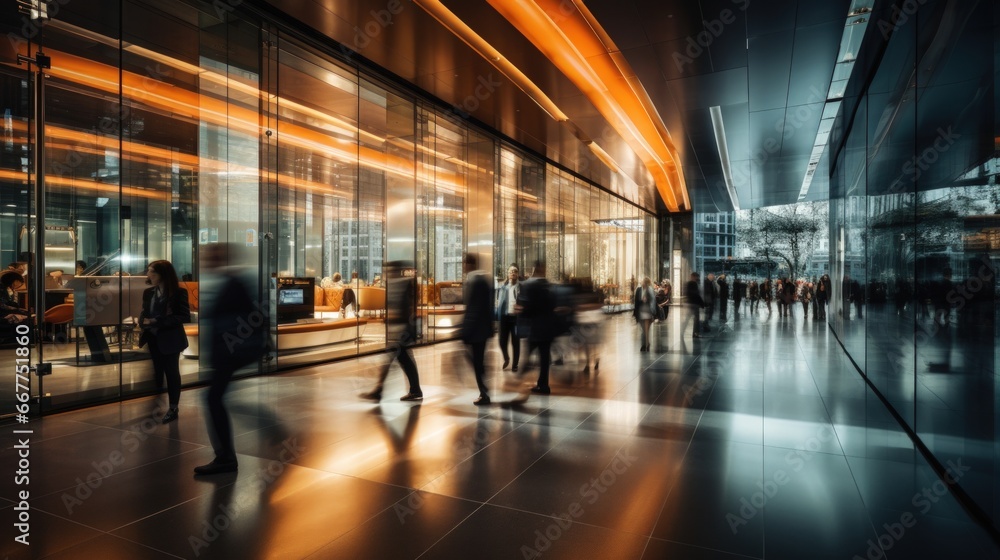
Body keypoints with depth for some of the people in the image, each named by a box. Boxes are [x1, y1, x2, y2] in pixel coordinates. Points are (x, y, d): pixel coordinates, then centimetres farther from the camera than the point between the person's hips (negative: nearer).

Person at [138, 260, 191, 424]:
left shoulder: (179, 292, -12)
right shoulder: (148, 292, 5)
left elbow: (185, 317, -16)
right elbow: (144, 312, 14)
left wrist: (158, 322, -20)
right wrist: (144, 322, -9)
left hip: (170, 339, -5)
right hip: (153, 338, 6)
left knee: (171, 372, 4)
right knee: (157, 371, 17)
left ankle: (173, 408, 15)